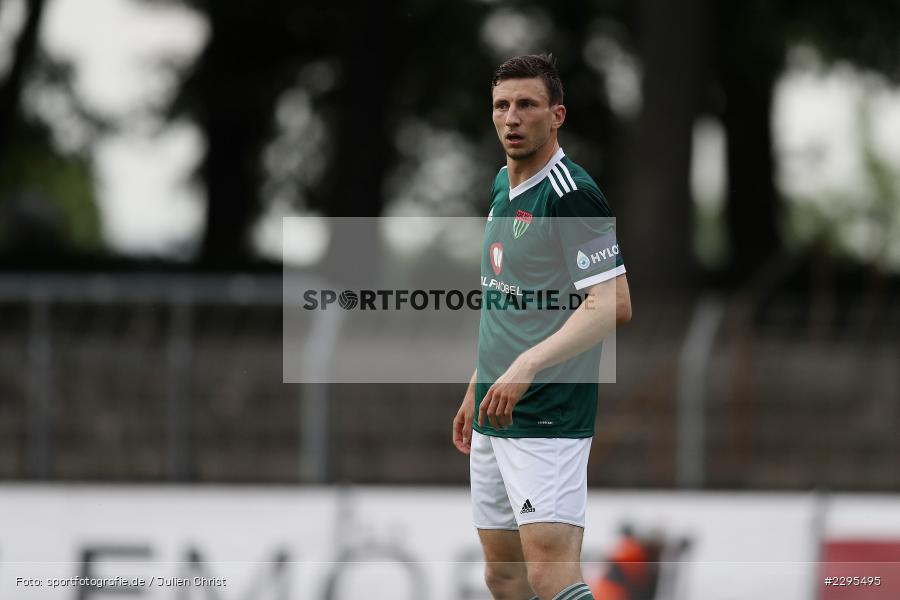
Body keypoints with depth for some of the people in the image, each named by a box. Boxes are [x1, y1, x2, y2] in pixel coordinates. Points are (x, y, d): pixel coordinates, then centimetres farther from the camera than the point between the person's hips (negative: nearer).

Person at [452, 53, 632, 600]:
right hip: (498, 414, 9)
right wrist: (476, 391, 25)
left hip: (550, 420, -9)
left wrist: (528, 366, -29)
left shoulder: (572, 195, -14)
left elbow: (613, 305, -21)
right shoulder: (503, 187, 14)